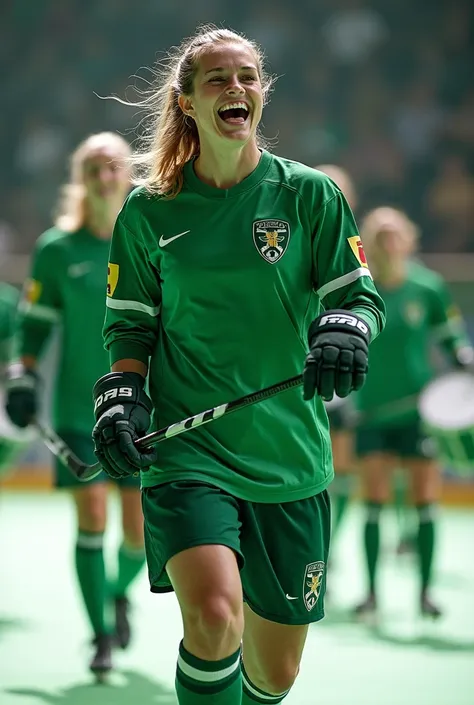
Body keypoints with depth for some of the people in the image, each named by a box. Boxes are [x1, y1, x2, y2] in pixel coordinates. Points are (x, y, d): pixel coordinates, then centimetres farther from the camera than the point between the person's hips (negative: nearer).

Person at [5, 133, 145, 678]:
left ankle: (120, 590, 35)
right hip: (78, 408, -1)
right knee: (91, 518, -8)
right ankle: (102, 637, 3)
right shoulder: (56, 249, 1)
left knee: (140, 528, 1)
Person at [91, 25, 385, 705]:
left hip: (290, 457, 1)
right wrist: (121, 398, -5)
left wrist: (346, 330, -16)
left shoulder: (310, 194, 2)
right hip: (187, 448, -1)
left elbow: (360, 295, 6)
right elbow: (131, 325, 11)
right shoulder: (148, 210, 3)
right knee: (213, 617, -28)